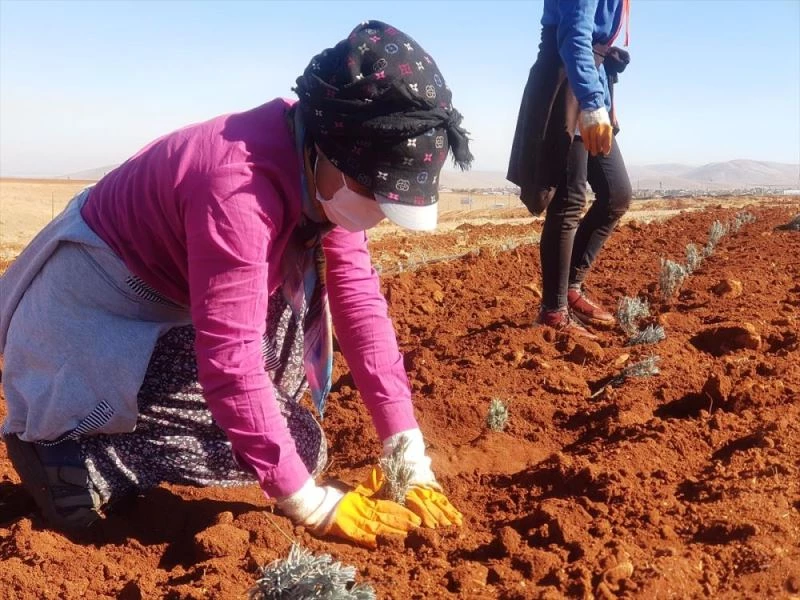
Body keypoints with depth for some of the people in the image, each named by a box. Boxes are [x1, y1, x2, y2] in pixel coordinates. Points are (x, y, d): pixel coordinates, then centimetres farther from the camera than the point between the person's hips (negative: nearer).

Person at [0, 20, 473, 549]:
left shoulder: (326, 174, -8)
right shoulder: (239, 187, -35)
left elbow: (359, 302, -10)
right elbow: (229, 359, -36)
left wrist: (407, 447, -14)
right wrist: (312, 506, -31)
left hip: (180, 303, 9)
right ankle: (65, 454, -8)